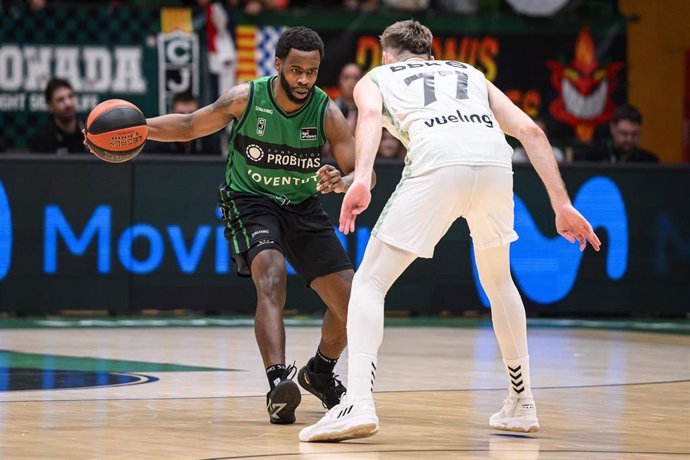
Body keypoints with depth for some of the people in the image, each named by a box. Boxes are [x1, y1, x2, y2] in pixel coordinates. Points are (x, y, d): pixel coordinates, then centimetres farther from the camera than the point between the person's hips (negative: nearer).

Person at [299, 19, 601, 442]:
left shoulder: (375, 78, 30)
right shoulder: (471, 75, 39)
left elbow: (371, 114, 4)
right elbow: (529, 131, 24)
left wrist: (361, 181, -12)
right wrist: (562, 206, 22)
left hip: (437, 159, -4)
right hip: (494, 158, 4)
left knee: (370, 283, 5)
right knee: (499, 281, 29)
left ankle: (358, 402, -16)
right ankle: (521, 405, 34)